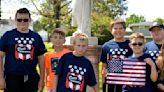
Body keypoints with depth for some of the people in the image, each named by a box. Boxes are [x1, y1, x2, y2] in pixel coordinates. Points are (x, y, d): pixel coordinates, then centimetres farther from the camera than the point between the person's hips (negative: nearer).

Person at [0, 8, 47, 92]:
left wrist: (41, 79, 7)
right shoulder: (8, 35, 0)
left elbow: (41, 59, 11)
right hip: (12, 77, -3)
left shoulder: (36, 37, 8)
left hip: (31, 78, 3)